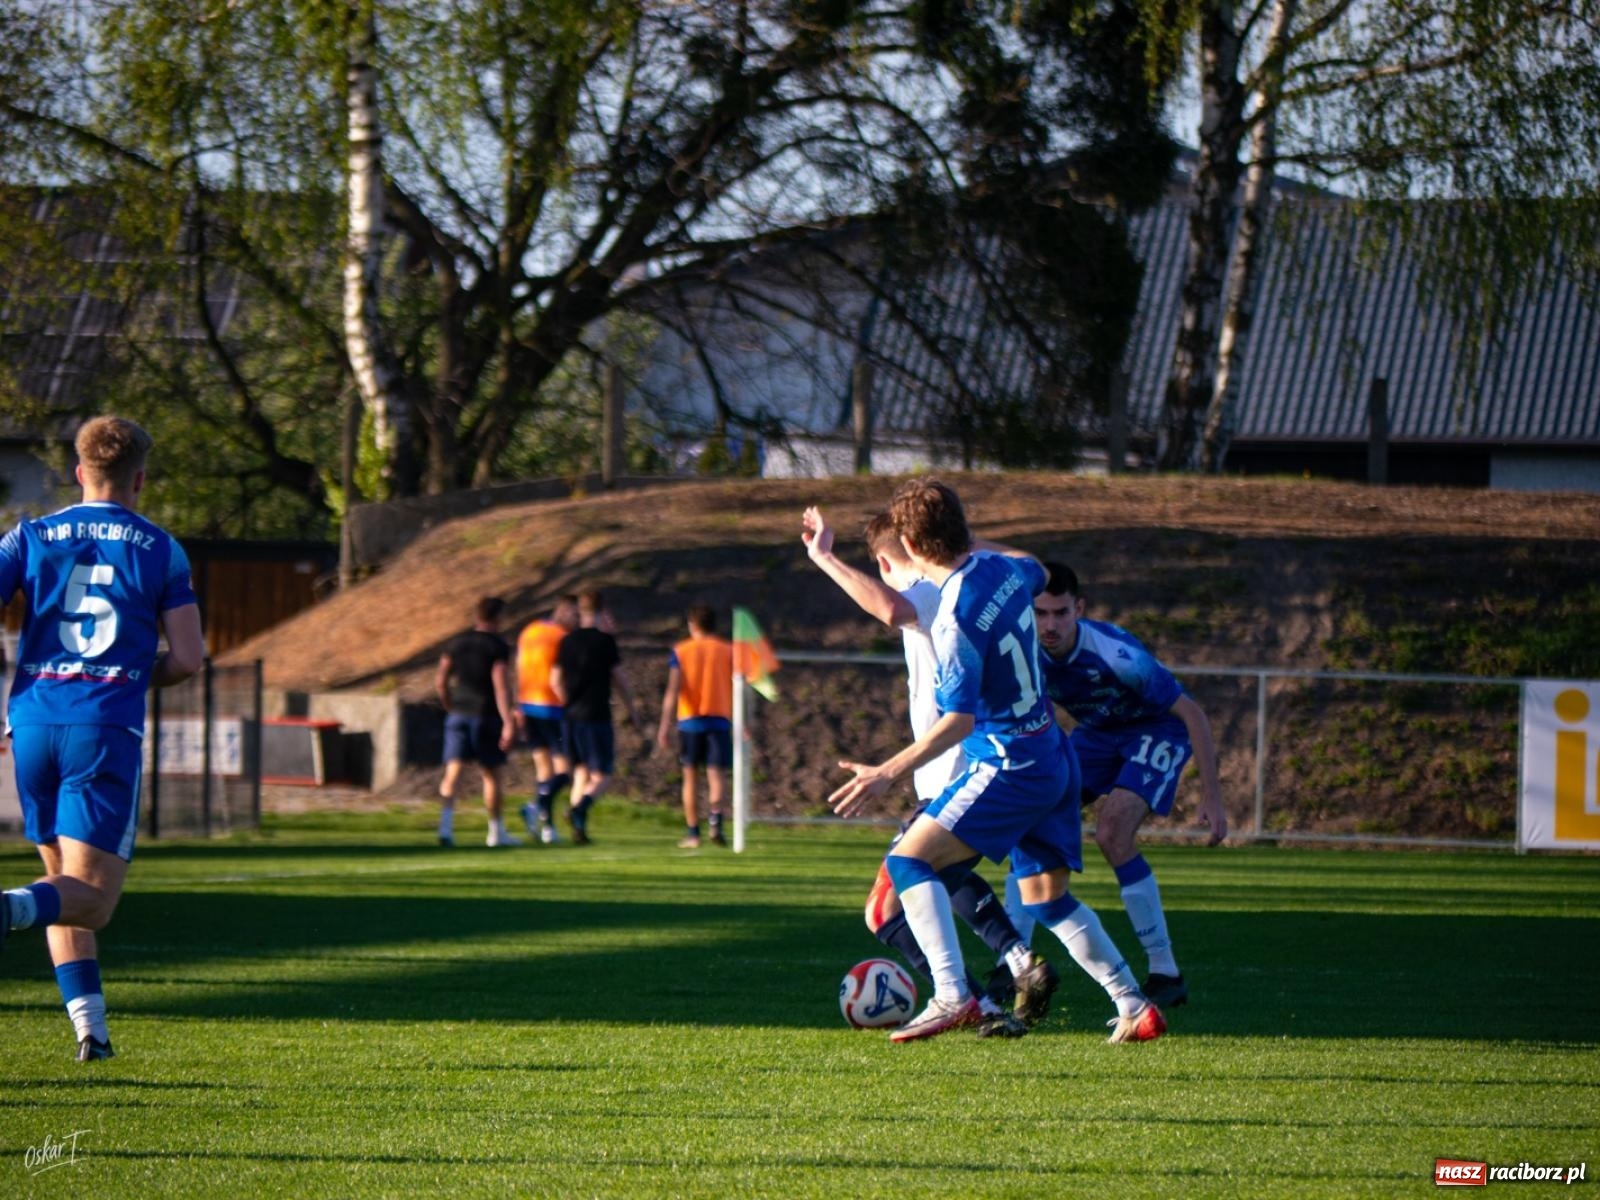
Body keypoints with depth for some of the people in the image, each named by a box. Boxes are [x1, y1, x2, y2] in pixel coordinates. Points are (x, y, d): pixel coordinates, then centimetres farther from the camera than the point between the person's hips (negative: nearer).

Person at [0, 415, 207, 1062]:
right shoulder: (161, 550, 4)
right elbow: (187, 658, -1)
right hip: (108, 732, -3)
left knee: (62, 880, 18)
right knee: (91, 898, -5)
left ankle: (89, 1022, 8)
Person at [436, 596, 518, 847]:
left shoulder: (456, 643, 7)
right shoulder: (497, 647, -8)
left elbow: (440, 682, 10)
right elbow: (501, 686, -16)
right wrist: (508, 723, -18)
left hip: (458, 714, 4)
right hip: (486, 715, -4)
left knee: (453, 772, -2)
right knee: (491, 774, 9)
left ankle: (446, 824, -19)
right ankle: (496, 832, 18)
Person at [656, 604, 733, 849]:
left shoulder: (681, 651, 3)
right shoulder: (729, 651, 6)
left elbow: (673, 689, -6)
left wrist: (665, 725, -8)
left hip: (689, 720, 0)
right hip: (720, 719, 0)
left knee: (691, 776, 10)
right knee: (716, 774, -4)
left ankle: (692, 833, 11)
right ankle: (715, 817, -32)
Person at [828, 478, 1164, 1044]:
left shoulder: (955, 617, -22)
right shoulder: (1001, 569, 2)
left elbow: (959, 720, -25)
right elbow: (1036, 572, 29)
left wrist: (888, 773, -27)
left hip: (1010, 768, -9)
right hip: (1053, 758, 9)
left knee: (909, 862, -11)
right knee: (1047, 897, 18)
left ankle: (952, 996, -24)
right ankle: (1135, 1007, 18)